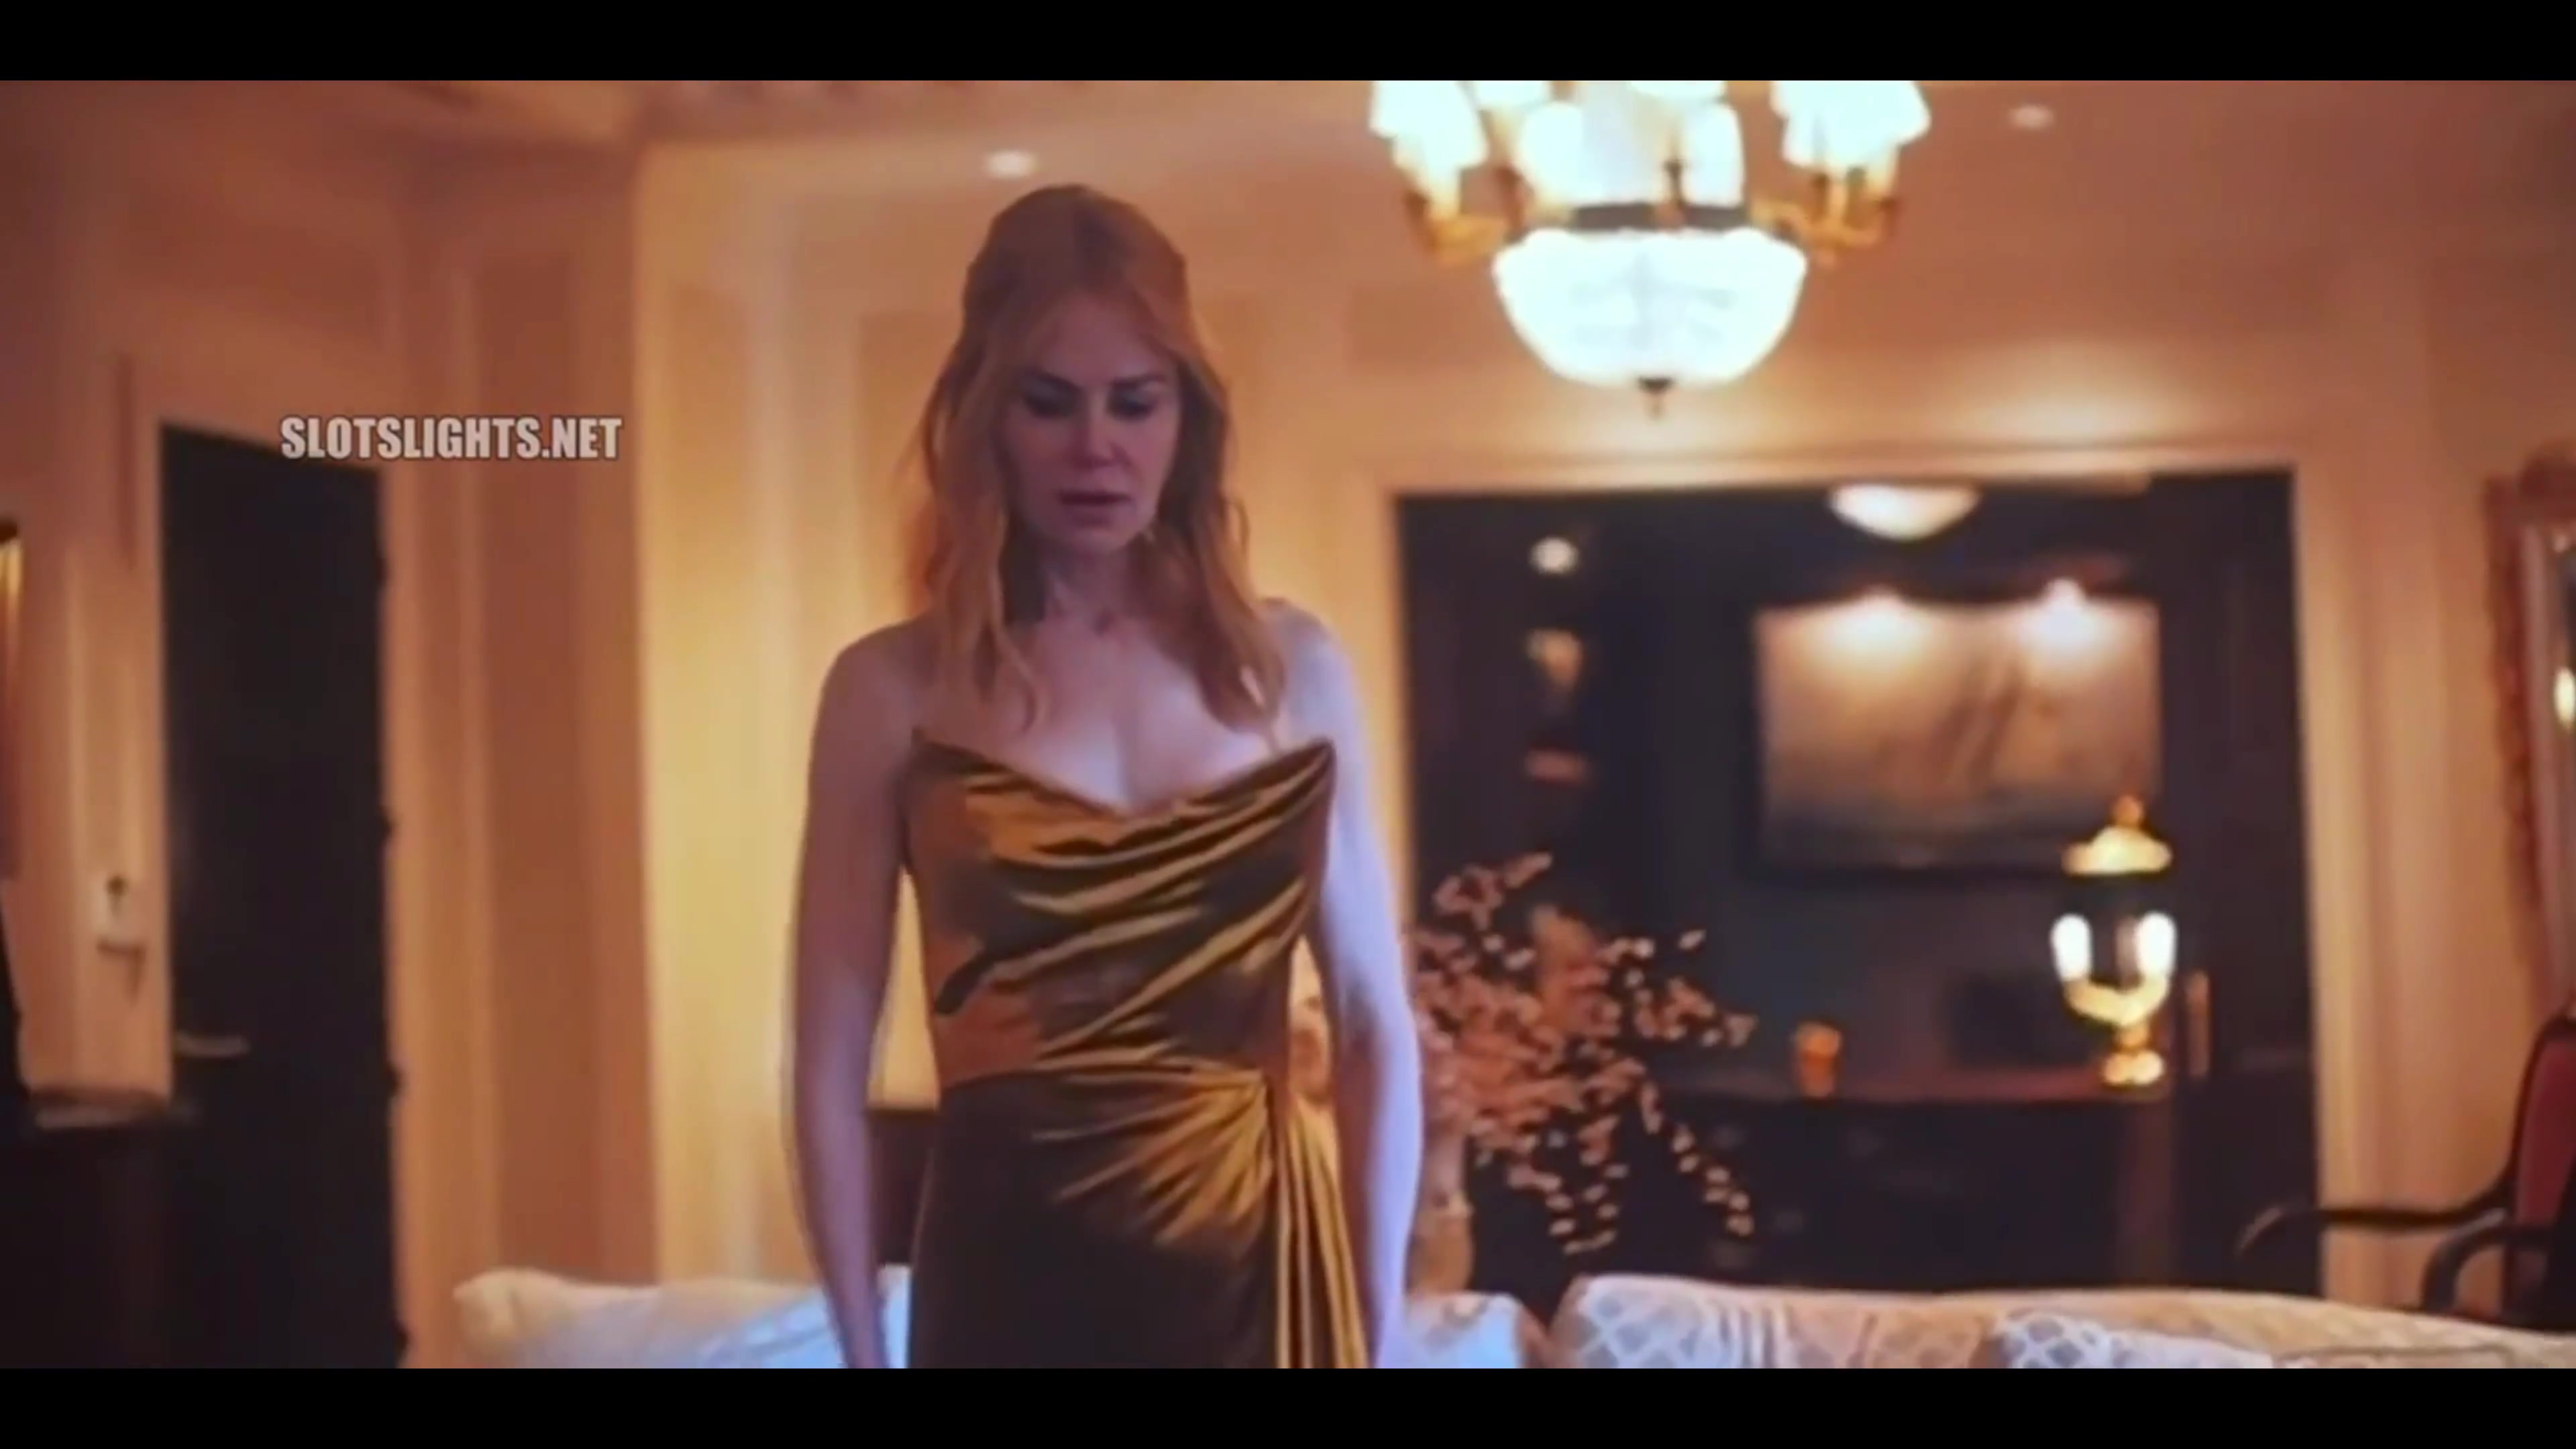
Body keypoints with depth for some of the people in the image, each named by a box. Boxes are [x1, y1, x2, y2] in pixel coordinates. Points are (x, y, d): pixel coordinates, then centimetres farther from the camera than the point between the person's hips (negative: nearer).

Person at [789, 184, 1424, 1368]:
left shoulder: (1290, 667, 6)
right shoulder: (894, 690, -1)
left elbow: (1378, 1030, 8)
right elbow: (832, 1068, 0)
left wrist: (1378, 1332, 5)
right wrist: (863, 1352, -2)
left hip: (1259, 1276, 2)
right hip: (1016, 1283, -1)